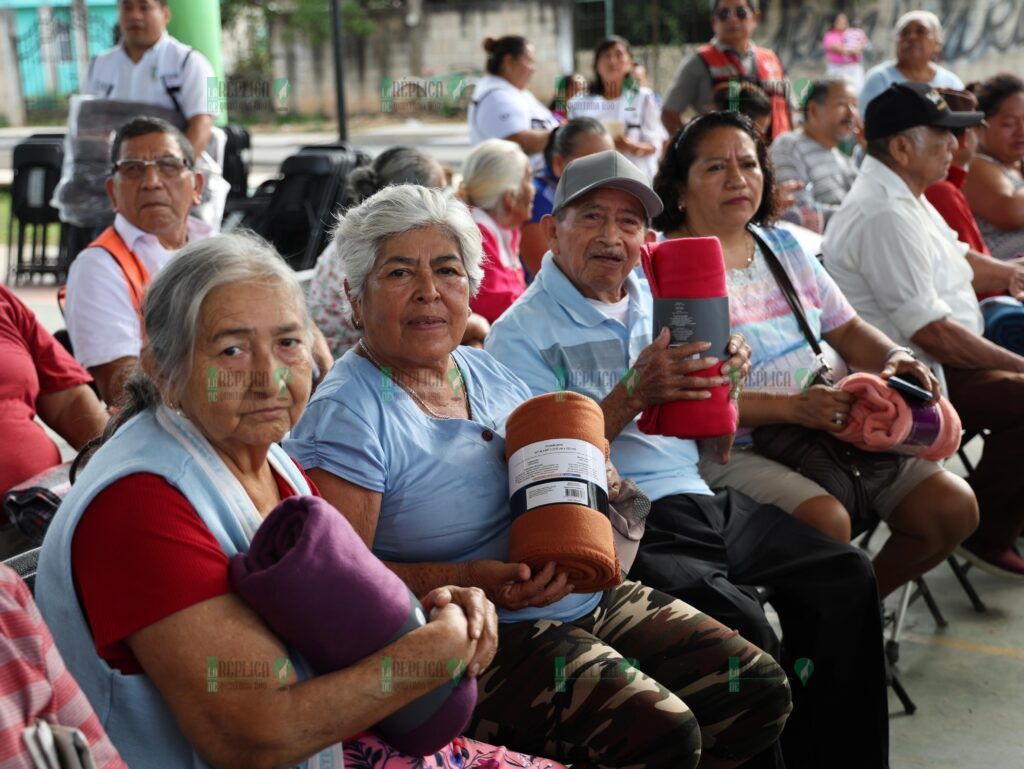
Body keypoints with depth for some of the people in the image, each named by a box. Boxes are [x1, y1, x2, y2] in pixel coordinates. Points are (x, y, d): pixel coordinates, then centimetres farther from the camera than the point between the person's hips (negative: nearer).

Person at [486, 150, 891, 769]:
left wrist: (725, 384, -2)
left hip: (706, 500, 7)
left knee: (847, 576, -9)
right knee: (740, 624, -27)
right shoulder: (523, 334, 0)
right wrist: (633, 394, -20)